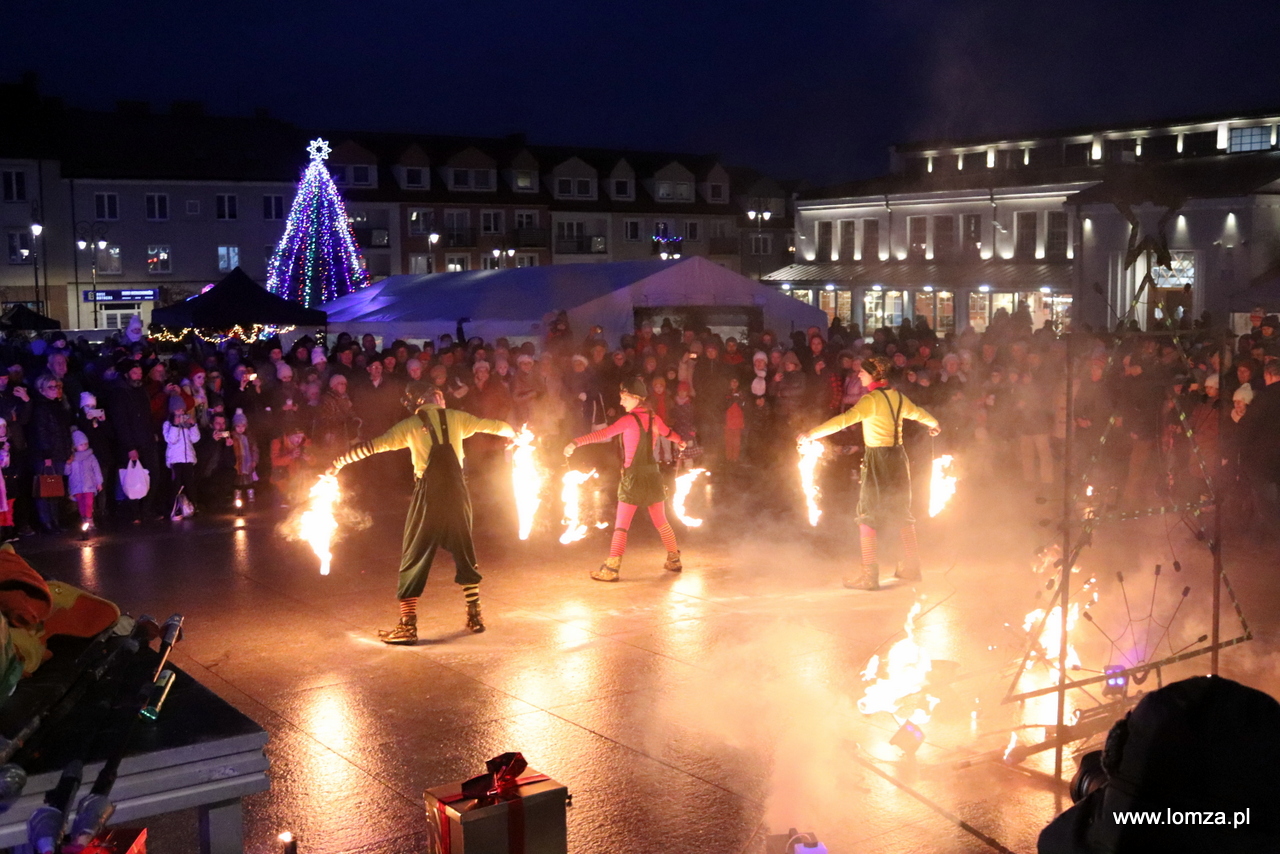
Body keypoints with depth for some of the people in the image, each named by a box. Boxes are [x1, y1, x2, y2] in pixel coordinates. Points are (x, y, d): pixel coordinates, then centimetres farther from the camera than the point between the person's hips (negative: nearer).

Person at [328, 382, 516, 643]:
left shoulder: (410, 425, 2)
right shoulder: (455, 417, 9)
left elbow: (372, 445, -4)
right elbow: (492, 425, 19)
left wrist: (338, 463, 1)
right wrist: (513, 433, 39)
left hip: (429, 494, -3)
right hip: (457, 491, 3)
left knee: (414, 558, 4)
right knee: (465, 553, 18)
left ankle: (407, 626, 0)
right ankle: (475, 617, 21)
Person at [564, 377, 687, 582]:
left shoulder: (629, 420, -13)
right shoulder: (653, 418, 6)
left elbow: (604, 434, -25)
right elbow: (669, 433, 26)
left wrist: (576, 442, -31)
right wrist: (680, 441, 49)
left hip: (633, 477, -6)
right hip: (653, 475, 6)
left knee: (621, 526, -4)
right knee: (661, 521, 18)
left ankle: (611, 569, -6)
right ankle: (674, 560, 26)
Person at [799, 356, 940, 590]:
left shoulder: (871, 399, -15)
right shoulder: (898, 396, 8)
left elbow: (846, 419, -27)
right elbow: (917, 413, 27)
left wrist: (811, 434, -30)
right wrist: (934, 424, 50)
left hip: (878, 459, -7)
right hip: (898, 456, 7)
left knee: (867, 516, -2)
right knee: (902, 512, 18)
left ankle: (869, 574, -6)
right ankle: (911, 567, 25)